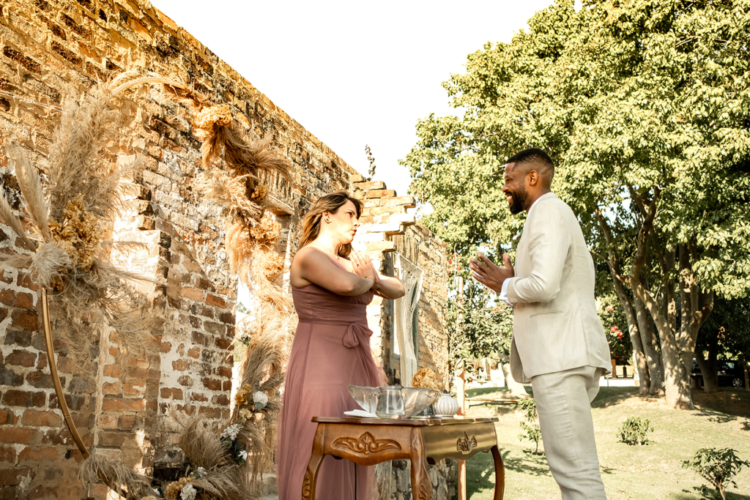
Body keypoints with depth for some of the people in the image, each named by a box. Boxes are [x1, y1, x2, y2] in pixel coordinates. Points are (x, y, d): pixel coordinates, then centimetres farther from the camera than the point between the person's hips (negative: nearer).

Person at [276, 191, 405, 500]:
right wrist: (368, 280, -3)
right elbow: (346, 285, -26)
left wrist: (375, 280, -2)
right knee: (321, 461, -6)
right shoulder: (309, 256, -7)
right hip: (321, 367, -8)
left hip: (356, 368, 8)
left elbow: (398, 290, 19)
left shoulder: (349, 262, 18)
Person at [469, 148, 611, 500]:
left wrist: (506, 287, -4)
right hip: (563, 353, 11)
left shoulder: (547, 210, -7)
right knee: (575, 465, 14)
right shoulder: (553, 213, 24)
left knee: (575, 469, -9)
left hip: (561, 354, -11)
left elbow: (544, 284, -22)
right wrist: (513, 281, 16)